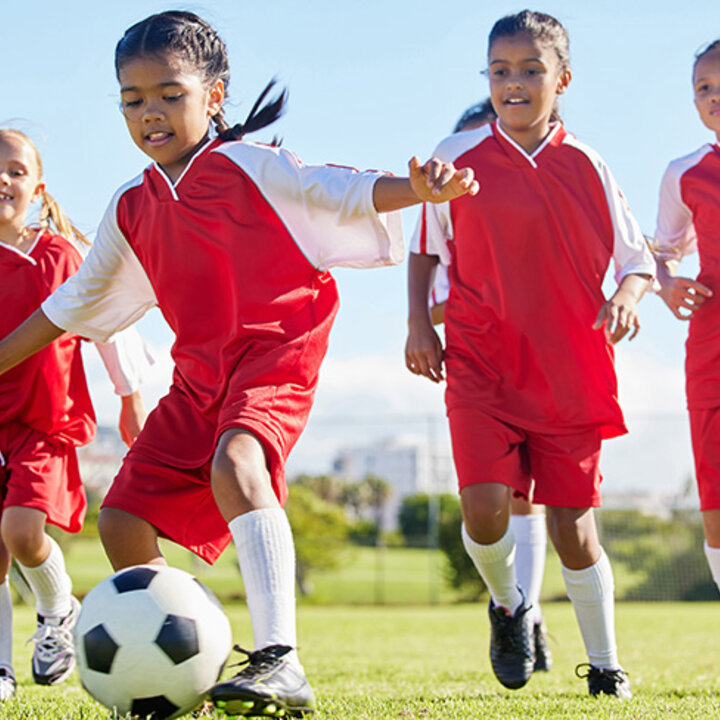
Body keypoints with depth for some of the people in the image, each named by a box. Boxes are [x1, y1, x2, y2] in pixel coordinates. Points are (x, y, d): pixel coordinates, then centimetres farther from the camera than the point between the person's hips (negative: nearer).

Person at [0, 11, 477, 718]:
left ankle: (280, 662, -43)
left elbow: (340, 191, -12)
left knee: (235, 464, -35)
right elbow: (69, 308, 26)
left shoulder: (250, 166, -2)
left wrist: (418, 187, -32)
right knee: (122, 520, 1)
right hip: (199, 378, 7)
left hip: (275, 353, -7)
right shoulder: (130, 211, 15)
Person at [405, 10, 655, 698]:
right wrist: (418, 323, 4)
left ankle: (605, 664, 18)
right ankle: (507, 605, 16)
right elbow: (426, 247, 15)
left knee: (572, 524, 1)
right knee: (485, 506, -17)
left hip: (570, 371, 0)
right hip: (481, 364, 0)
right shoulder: (457, 157, 2)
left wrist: (626, 295, -12)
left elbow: (637, 256, 9)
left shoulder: (585, 167, 2)